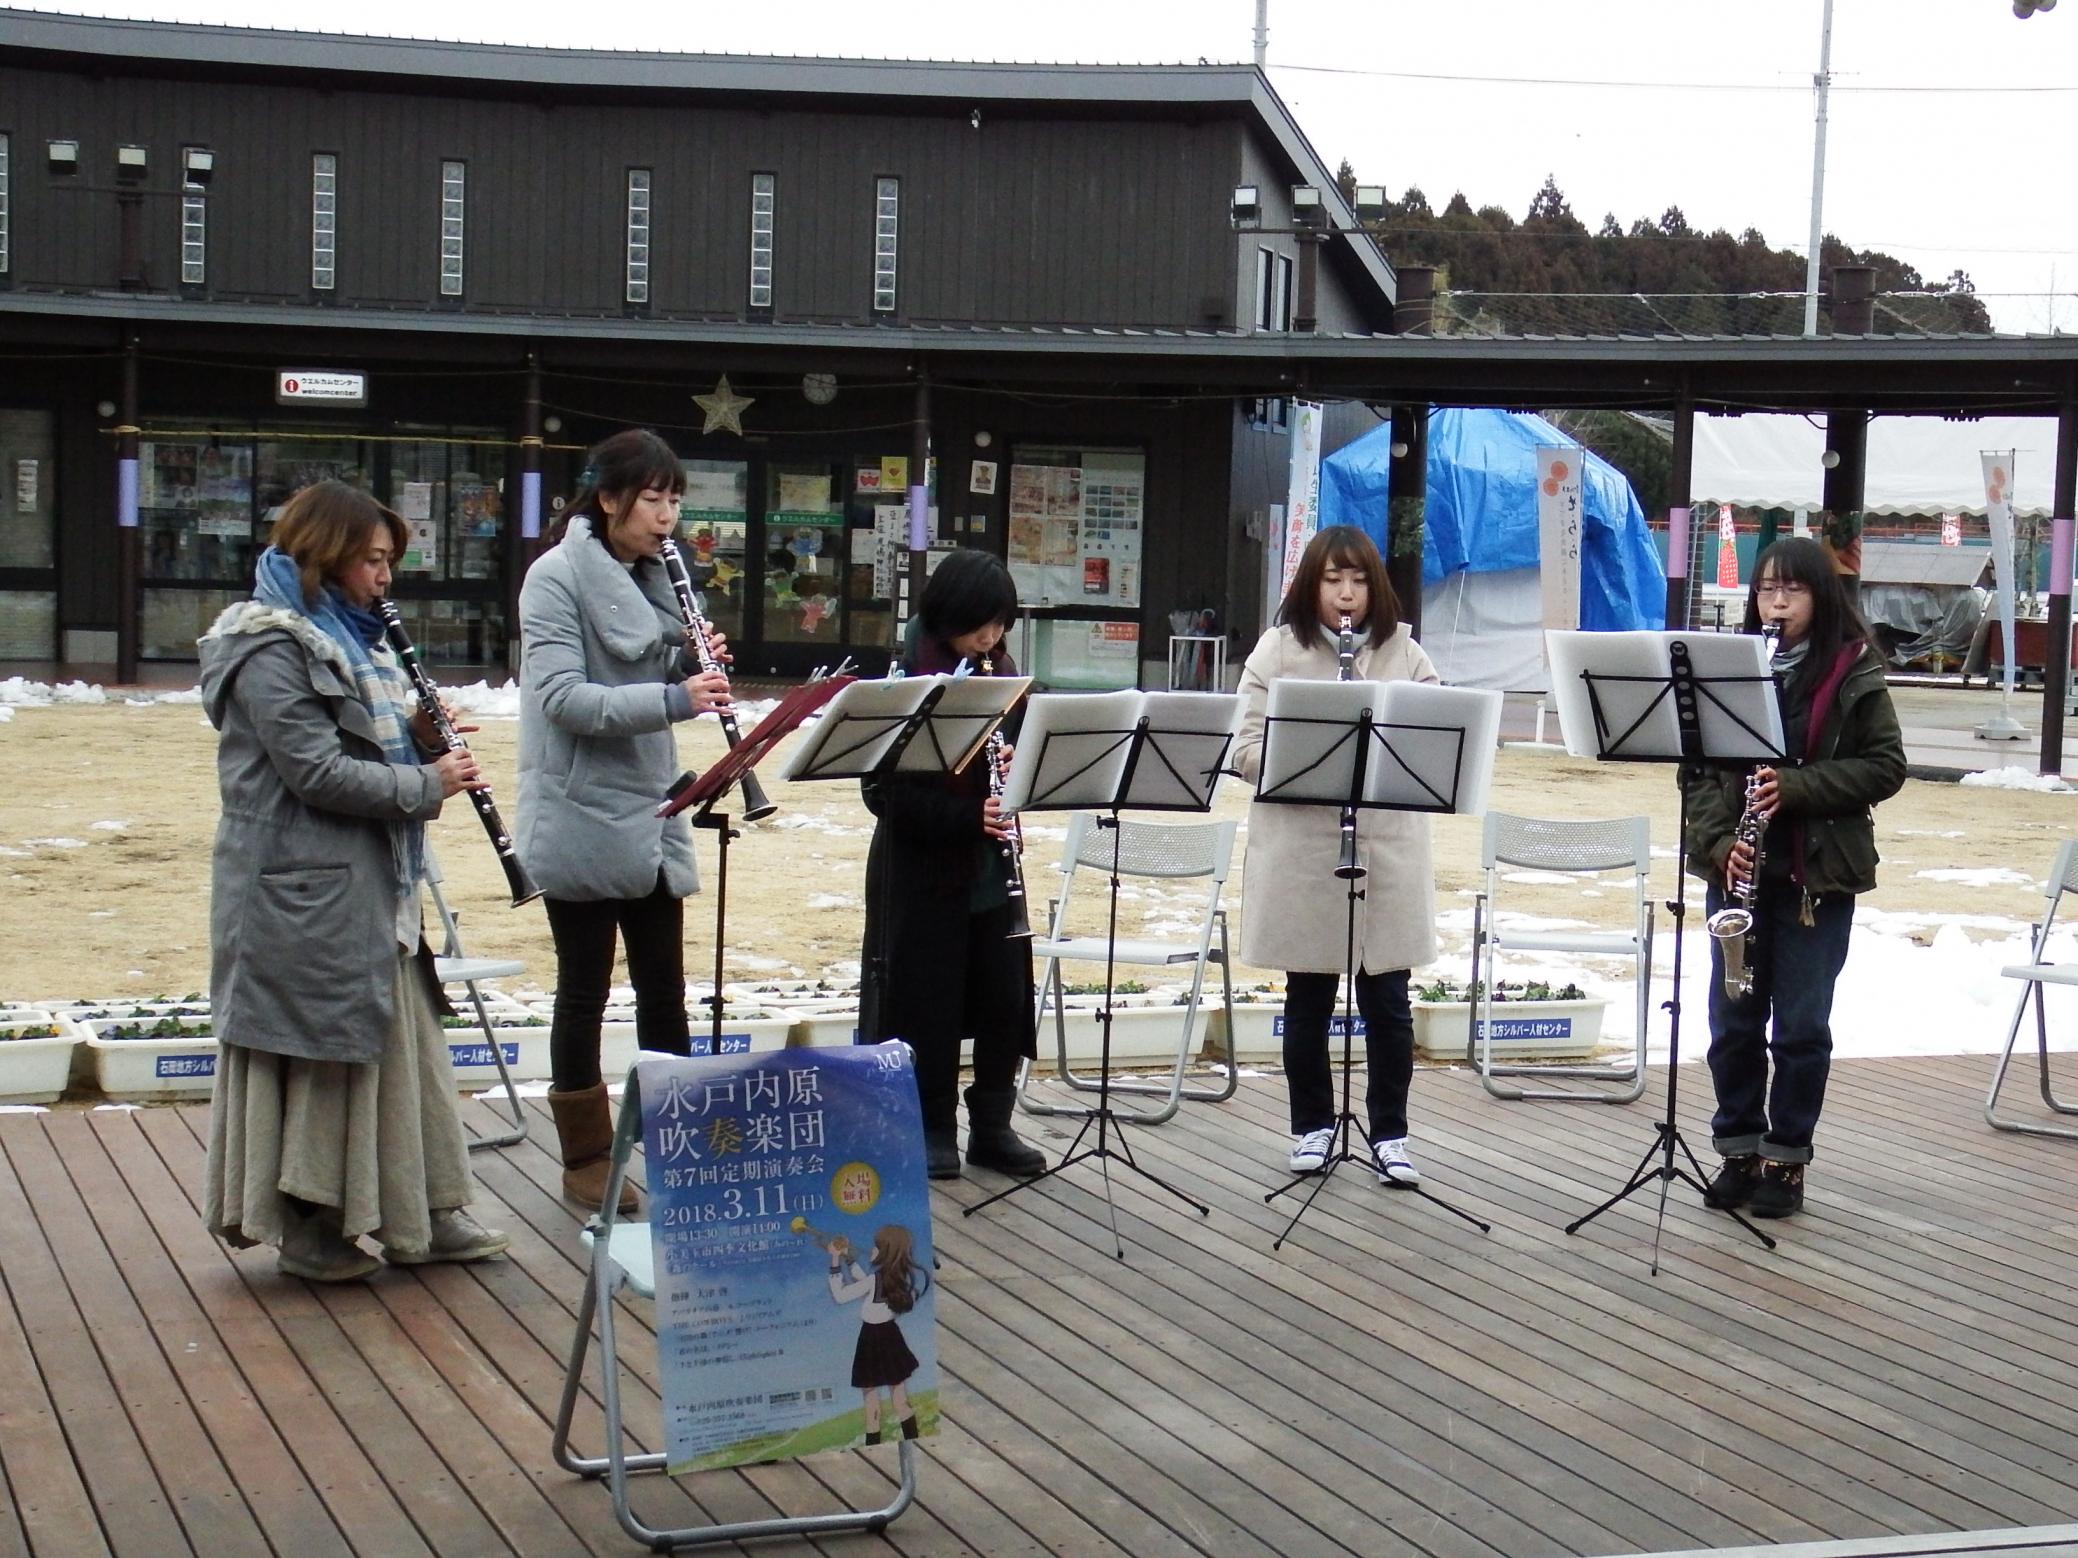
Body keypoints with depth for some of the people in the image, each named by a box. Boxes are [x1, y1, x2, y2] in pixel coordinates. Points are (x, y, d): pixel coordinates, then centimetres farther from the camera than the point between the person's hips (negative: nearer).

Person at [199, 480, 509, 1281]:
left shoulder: (348, 637, 15)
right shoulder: (270, 650, -14)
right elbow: (319, 772, -20)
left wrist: (423, 737, 0)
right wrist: (427, 784, -14)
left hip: (372, 884, 9)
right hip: (305, 888, -9)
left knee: (404, 1046, 11)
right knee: (317, 1054, 0)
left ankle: (421, 1211, 18)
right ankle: (309, 1223, 12)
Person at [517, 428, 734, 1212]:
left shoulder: (648, 577, 11)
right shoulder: (556, 578, -11)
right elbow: (563, 698, -21)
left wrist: (694, 669, -4)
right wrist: (673, 698, -29)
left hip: (651, 817, 7)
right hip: (583, 822, -7)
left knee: (664, 991, 10)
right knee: (584, 993, 3)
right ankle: (586, 1160, 13)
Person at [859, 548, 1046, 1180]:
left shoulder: (1001, 675, 7)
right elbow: (885, 789, -15)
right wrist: (968, 816, -24)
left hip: (990, 867, 5)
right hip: (923, 868, -5)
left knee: (1004, 996, 7)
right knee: (929, 999, 2)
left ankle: (992, 1127, 19)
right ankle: (933, 1129, 15)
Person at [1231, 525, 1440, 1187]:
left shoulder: (1404, 652, 8)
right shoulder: (1277, 651, 3)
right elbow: (1246, 747, -2)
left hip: (1388, 849, 1)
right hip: (1301, 850, -1)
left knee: (1387, 1000, 4)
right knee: (1308, 998, 9)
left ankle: (1390, 1134, 15)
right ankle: (1313, 1126, 23)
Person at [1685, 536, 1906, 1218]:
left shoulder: (1854, 673, -3)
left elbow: (1885, 767, -5)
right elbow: (1696, 767, 4)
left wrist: (1795, 786, -16)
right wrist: (1720, 841, -11)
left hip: (1819, 876, -3)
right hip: (1738, 869, 3)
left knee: (1801, 1027, 3)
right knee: (1733, 1020, 7)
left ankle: (1786, 1158, 15)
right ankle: (1739, 1150, 21)